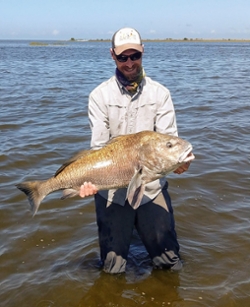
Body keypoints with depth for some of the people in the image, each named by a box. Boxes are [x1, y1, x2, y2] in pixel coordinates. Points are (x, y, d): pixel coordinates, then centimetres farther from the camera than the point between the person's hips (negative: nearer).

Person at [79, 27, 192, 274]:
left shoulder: (160, 94, 0)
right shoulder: (100, 96, -3)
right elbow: (98, 147, -9)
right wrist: (92, 179, -26)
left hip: (152, 187, 1)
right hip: (111, 191, 0)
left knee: (169, 262, 9)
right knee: (113, 267, 10)